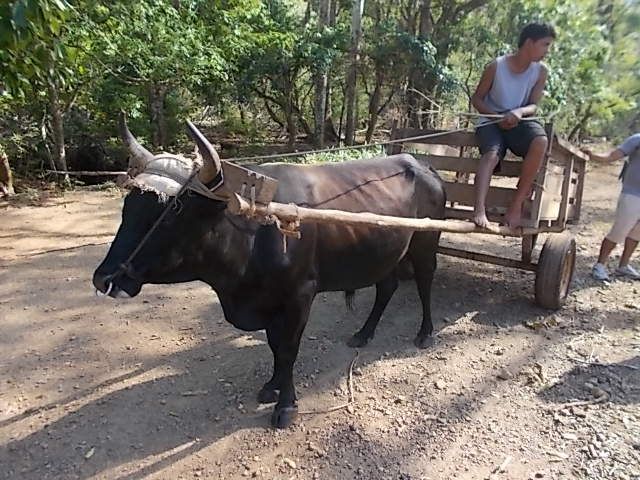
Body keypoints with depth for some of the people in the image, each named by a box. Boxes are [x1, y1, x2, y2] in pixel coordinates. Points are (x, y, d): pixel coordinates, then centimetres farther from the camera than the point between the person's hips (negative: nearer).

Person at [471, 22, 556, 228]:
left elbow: (533, 106, 0)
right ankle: (479, 209, -51)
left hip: (519, 122, 2)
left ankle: (517, 202, -24)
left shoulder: (541, 71, 1)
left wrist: (520, 112, -24)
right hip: (491, 121, -2)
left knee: (540, 141, -32)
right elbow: (476, 99, -1)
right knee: (492, 154, -35)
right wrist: (498, 118, -16)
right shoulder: (496, 66, -7)